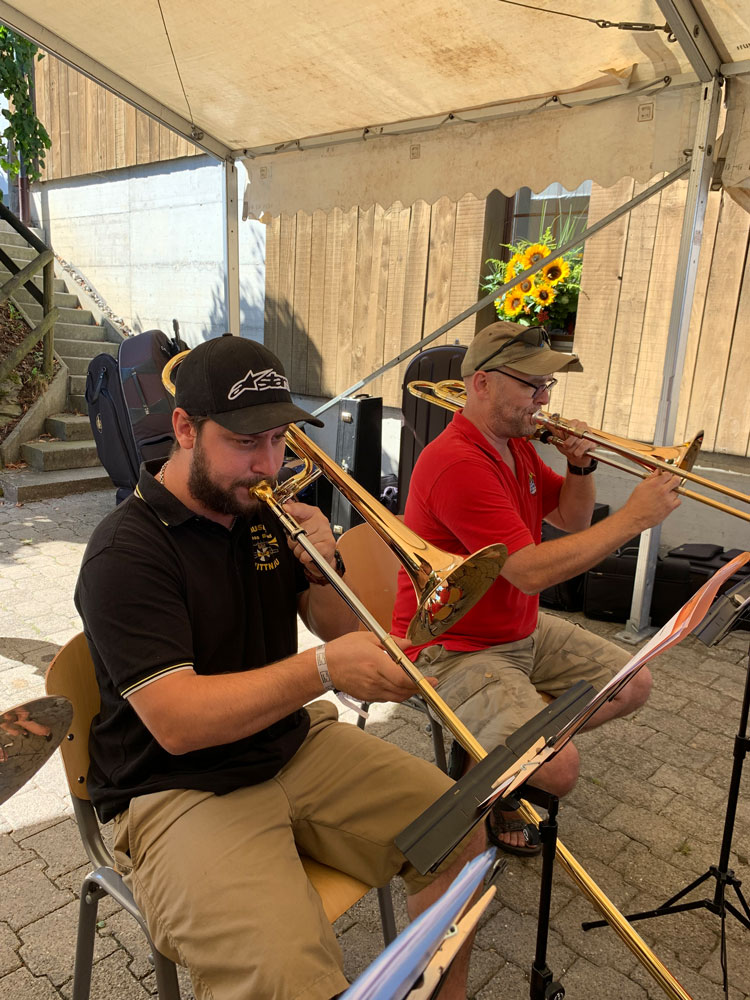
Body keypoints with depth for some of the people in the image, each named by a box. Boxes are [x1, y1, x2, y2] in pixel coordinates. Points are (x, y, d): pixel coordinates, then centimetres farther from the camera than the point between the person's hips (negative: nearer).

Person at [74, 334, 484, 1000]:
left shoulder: (265, 511, 3)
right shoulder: (126, 552, -17)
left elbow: (342, 632, 9)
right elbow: (177, 723, -24)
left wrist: (322, 568, -12)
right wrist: (322, 670, -32)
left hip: (297, 747, 7)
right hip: (180, 790, -6)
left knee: (461, 833, 0)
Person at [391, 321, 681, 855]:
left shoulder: (517, 444, 6)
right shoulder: (456, 463, -26)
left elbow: (572, 521, 13)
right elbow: (530, 571, -30)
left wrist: (581, 465, -7)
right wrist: (632, 518, -25)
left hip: (524, 631, 10)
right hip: (455, 650, -9)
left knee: (634, 685, 12)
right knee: (559, 769, -22)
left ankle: (513, 742, 17)